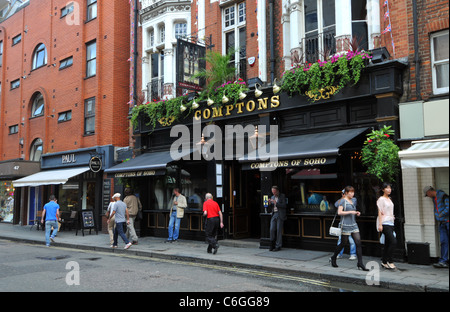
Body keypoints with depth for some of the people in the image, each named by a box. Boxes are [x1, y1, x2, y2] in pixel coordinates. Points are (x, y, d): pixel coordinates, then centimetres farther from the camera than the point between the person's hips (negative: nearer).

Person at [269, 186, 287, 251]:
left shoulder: (282, 196, -2)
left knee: (279, 230, -4)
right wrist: (270, 203, -5)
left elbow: (284, 206, -10)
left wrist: (276, 203, -18)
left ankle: (278, 246, 2)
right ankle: (272, 245, 8)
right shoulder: (272, 197, 15)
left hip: (280, 215, -5)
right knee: (272, 229, -2)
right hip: (274, 215, 5)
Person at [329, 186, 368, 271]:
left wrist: (357, 213, 9)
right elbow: (339, 212, -16)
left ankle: (360, 264, -2)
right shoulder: (343, 201, -6)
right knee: (343, 243, 2)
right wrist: (350, 212, -19)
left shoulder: (352, 201, 17)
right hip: (346, 225, -7)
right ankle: (333, 258, 22)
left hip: (354, 225, 7)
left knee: (358, 243, -4)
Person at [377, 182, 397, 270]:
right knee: (393, 241, -16)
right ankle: (389, 261, -7)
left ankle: (384, 262, 13)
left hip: (390, 223, 8)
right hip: (384, 223, -8)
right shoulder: (381, 199, -6)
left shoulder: (389, 199, 17)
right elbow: (380, 212, -10)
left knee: (387, 243, 7)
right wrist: (380, 224, -14)